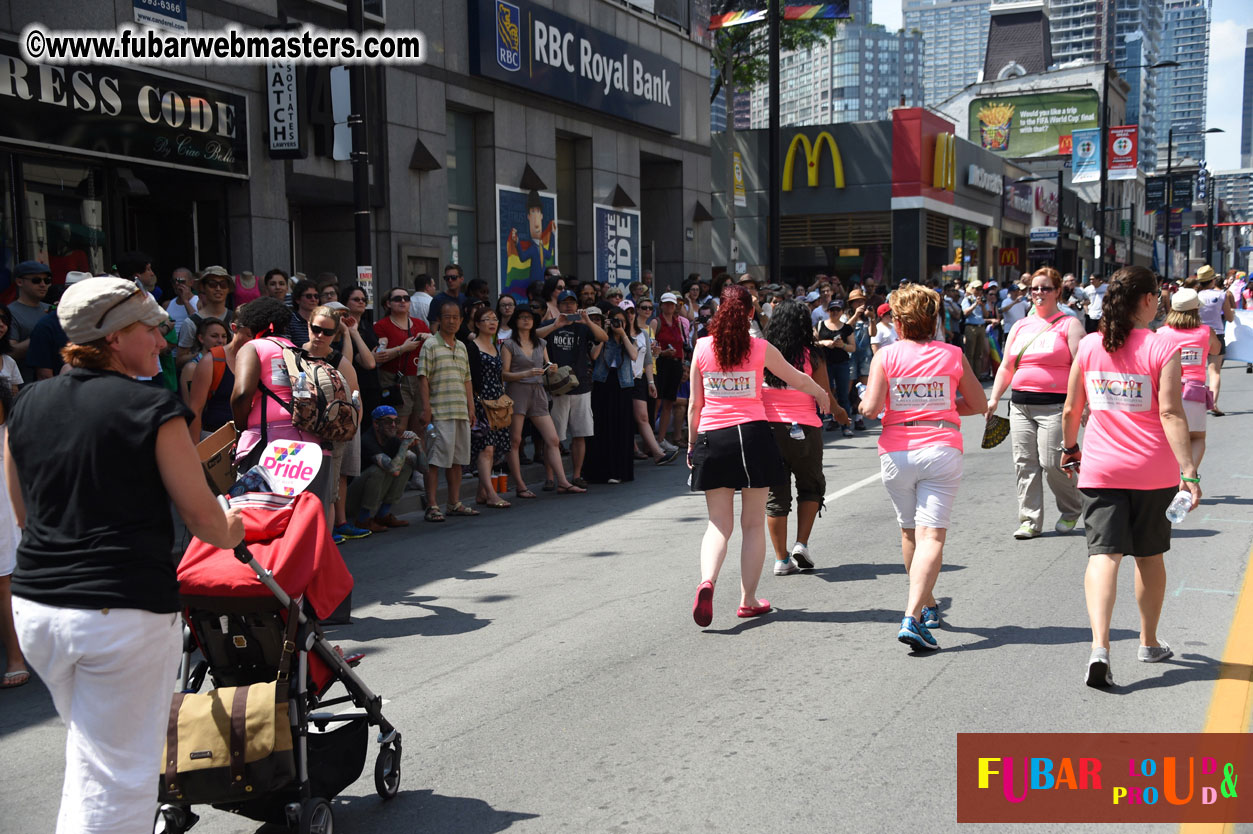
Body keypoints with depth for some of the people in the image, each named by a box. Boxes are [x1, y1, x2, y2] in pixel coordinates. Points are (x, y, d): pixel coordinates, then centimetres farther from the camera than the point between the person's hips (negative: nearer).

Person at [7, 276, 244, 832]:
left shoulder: (26, 407, 7)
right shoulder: (153, 409, -11)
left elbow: (24, 515, 16)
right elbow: (203, 518, -7)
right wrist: (231, 531, 15)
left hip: (34, 604, 7)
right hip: (123, 611, -6)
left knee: (88, 752, 26)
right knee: (113, 777, 4)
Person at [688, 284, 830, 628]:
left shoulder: (702, 347, 2)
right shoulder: (761, 348, 0)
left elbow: (695, 404, 6)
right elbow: (799, 380, 15)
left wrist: (692, 443, 17)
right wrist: (821, 394, 35)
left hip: (711, 437, 1)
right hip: (752, 433, -1)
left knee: (719, 523, 7)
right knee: (753, 523, 8)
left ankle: (707, 581, -18)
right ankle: (748, 600, 12)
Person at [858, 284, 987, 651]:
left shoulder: (886, 355, -1)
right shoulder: (952, 355, 4)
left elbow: (871, 408, -11)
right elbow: (979, 405, 11)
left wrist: (864, 401, 11)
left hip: (897, 452, 1)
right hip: (942, 449, -1)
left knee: (910, 532, 19)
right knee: (932, 535, -7)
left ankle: (928, 605, 34)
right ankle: (912, 617, -20)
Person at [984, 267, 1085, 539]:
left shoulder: (1069, 324, 2)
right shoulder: (1020, 326, 17)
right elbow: (1006, 367, 20)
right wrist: (994, 398, 11)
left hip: (1055, 405, -5)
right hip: (1020, 404, 5)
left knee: (1052, 462, -10)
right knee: (1025, 463, 2)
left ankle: (1071, 510, 17)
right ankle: (1030, 521, 9)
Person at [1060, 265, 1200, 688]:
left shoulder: (1088, 346, 1)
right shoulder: (1162, 350, -8)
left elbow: (1071, 409, 7)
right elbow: (1171, 414, -16)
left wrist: (1069, 447, 24)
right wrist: (1189, 471, -16)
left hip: (1100, 467, 1)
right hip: (1152, 470, -1)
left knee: (1104, 554, -5)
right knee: (1150, 555, 16)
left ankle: (1100, 646, -24)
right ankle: (1149, 642, 32)